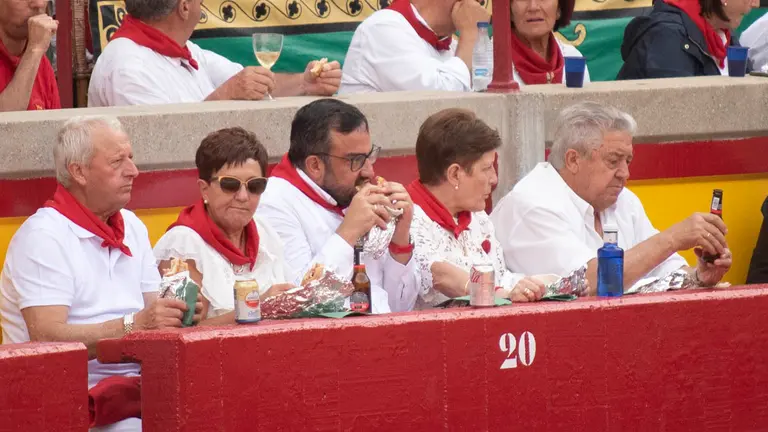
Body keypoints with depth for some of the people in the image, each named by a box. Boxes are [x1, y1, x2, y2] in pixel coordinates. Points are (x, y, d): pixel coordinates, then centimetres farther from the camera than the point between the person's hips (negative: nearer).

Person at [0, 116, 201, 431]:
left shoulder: (132, 228, 18)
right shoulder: (43, 237, -8)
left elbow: (152, 311, 15)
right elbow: (47, 336, -18)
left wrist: (177, 312, -9)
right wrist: (133, 325, -24)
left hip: (134, 381, 7)